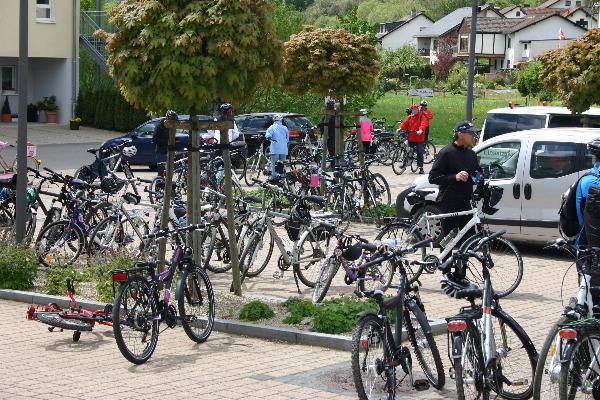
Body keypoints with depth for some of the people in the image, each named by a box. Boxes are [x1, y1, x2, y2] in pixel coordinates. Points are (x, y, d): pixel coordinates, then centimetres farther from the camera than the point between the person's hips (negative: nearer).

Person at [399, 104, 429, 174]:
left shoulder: (422, 116, -3)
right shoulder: (410, 117, 11)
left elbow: (423, 123, -19)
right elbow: (405, 123, 2)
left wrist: (421, 130, -37)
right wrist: (401, 128, -17)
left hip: (419, 138, -4)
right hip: (410, 138, 4)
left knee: (420, 153, -4)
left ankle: (421, 168, -1)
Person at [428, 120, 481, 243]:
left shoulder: (471, 154, 13)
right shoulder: (446, 153, -9)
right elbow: (433, 177, -14)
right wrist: (455, 177, -24)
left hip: (465, 203, 7)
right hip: (449, 204, -6)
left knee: (469, 237, 6)